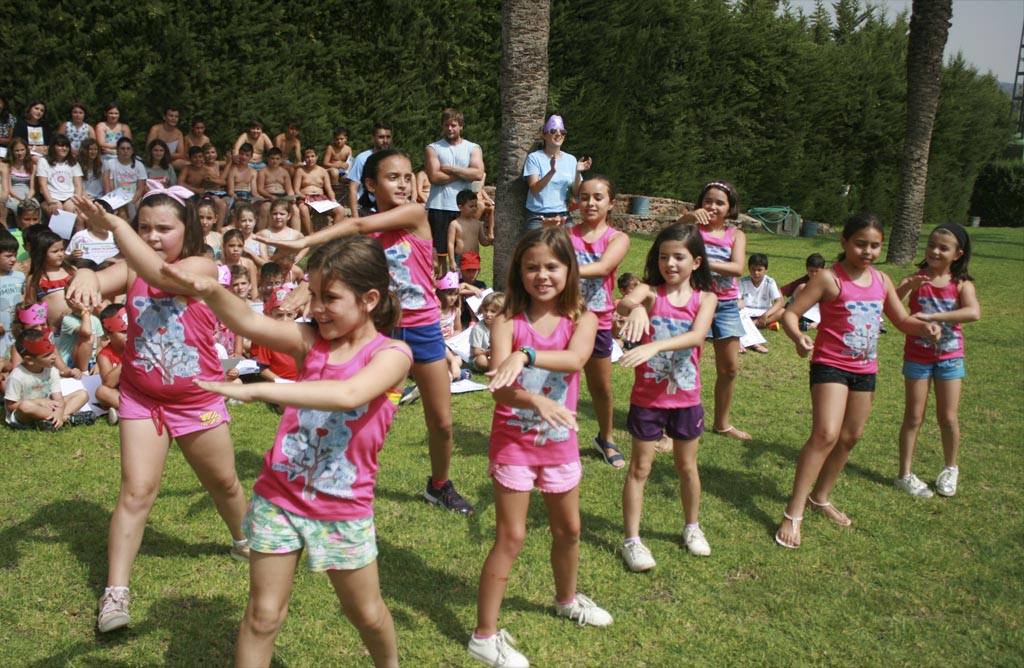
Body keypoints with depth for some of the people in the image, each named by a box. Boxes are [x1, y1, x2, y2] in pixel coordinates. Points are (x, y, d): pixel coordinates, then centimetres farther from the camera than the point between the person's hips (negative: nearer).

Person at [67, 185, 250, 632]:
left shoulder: (202, 268, -15)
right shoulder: (131, 269, -5)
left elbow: (161, 275, -35)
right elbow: (100, 281, -26)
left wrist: (113, 224, -41)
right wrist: (86, 276, -50)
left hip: (198, 401, -1)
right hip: (142, 399, 1)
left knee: (223, 482, 18)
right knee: (136, 491, -7)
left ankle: (245, 540, 46)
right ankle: (115, 592, 2)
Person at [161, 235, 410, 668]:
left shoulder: (392, 354, -16)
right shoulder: (310, 341, -5)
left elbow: (348, 394, -35)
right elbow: (249, 323, -22)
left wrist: (254, 390, -39)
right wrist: (210, 292, -43)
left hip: (344, 509, -2)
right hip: (279, 498, 2)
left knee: (366, 613, 17)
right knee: (263, 615, 10)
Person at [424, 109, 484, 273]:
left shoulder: (473, 148, 12)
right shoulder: (432, 149, 8)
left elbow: (478, 174, -5)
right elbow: (434, 177, -8)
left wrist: (451, 169, -6)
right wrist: (464, 173, -4)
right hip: (439, 208, -1)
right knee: (439, 253, -1)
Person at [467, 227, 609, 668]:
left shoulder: (581, 319, -7)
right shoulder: (507, 322, -13)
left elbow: (575, 358, -30)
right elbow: (499, 387, -24)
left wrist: (525, 355, -45)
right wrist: (538, 402, -44)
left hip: (560, 441, 3)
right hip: (513, 440, -3)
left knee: (568, 529, 19)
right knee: (511, 537, 0)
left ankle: (567, 599, 47)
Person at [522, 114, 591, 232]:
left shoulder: (571, 159, 8)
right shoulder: (534, 157, -2)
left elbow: (577, 194, 5)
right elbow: (534, 189, -14)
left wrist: (578, 173, -12)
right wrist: (552, 171, -28)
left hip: (563, 217, 3)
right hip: (537, 217, -3)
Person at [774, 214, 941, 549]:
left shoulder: (881, 281, 7)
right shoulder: (830, 279, -12)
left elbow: (902, 320, 17)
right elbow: (791, 313, -16)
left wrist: (924, 327, -6)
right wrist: (798, 337, -37)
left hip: (865, 370, 7)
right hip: (831, 365, -7)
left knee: (850, 437, 15)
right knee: (826, 434, -20)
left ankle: (821, 496, 36)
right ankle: (793, 513, -15)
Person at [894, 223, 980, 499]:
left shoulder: (962, 284, -8)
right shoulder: (915, 280, -8)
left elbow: (974, 313, -28)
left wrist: (932, 316, -34)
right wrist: (906, 287, -40)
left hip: (949, 357, 1)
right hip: (917, 356, 0)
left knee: (948, 417, 7)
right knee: (913, 417, 4)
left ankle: (950, 469, 28)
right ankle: (905, 474, 12)